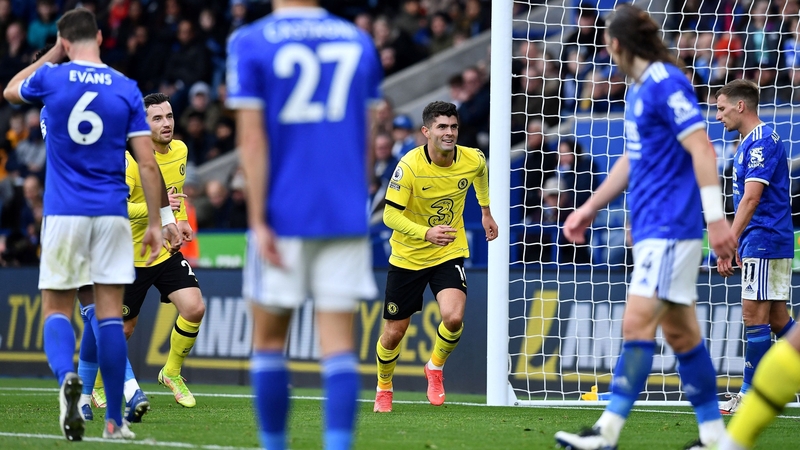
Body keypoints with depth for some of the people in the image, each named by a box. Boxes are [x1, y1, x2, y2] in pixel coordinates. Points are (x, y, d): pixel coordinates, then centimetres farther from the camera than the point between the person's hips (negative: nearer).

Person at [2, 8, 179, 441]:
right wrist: (155, 222, 6)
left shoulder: (51, 78, -2)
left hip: (64, 213, -1)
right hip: (112, 212, 1)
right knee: (110, 312, 5)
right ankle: (114, 421, 4)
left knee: (57, 308, 7)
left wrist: (53, 54, 26)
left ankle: (67, 376, -25)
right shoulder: (126, 89, 0)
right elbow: (147, 164, -1)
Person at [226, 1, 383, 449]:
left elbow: (252, 138, -8)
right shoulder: (359, 43, 7)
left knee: (269, 340, 12)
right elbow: (367, 140, 12)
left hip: (284, 214, -2)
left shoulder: (251, 44, -3)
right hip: (345, 215, 2)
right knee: (339, 344, -2)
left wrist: (258, 221, -8)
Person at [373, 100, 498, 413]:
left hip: (449, 253, 1)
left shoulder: (473, 160, -12)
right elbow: (390, 215, -23)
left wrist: (486, 211, 26)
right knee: (394, 332, 6)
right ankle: (383, 388, 37)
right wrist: (426, 233, -38)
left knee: (454, 318, -24)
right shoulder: (409, 166, -23)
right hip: (408, 256, -1)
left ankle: (435, 368, 10)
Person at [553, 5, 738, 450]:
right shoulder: (640, 90, 17)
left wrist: (716, 217, -23)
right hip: (652, 228, 10)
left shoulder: (667, 84, -12)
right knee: (680, 330, 9)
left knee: (638, 322, -13)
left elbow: (702, 149, -18)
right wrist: (590, 208, 29)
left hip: (670, 227, -10)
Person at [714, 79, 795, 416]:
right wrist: (734, 244, 24)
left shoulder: (761, 142, -15)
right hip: (769, 242, 10)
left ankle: (751, 396, -3)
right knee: (777, 318, 10)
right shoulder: (751, 143, 17)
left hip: (764, 241, -10)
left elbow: (751, 199, -22)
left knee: (755, 315, -6)